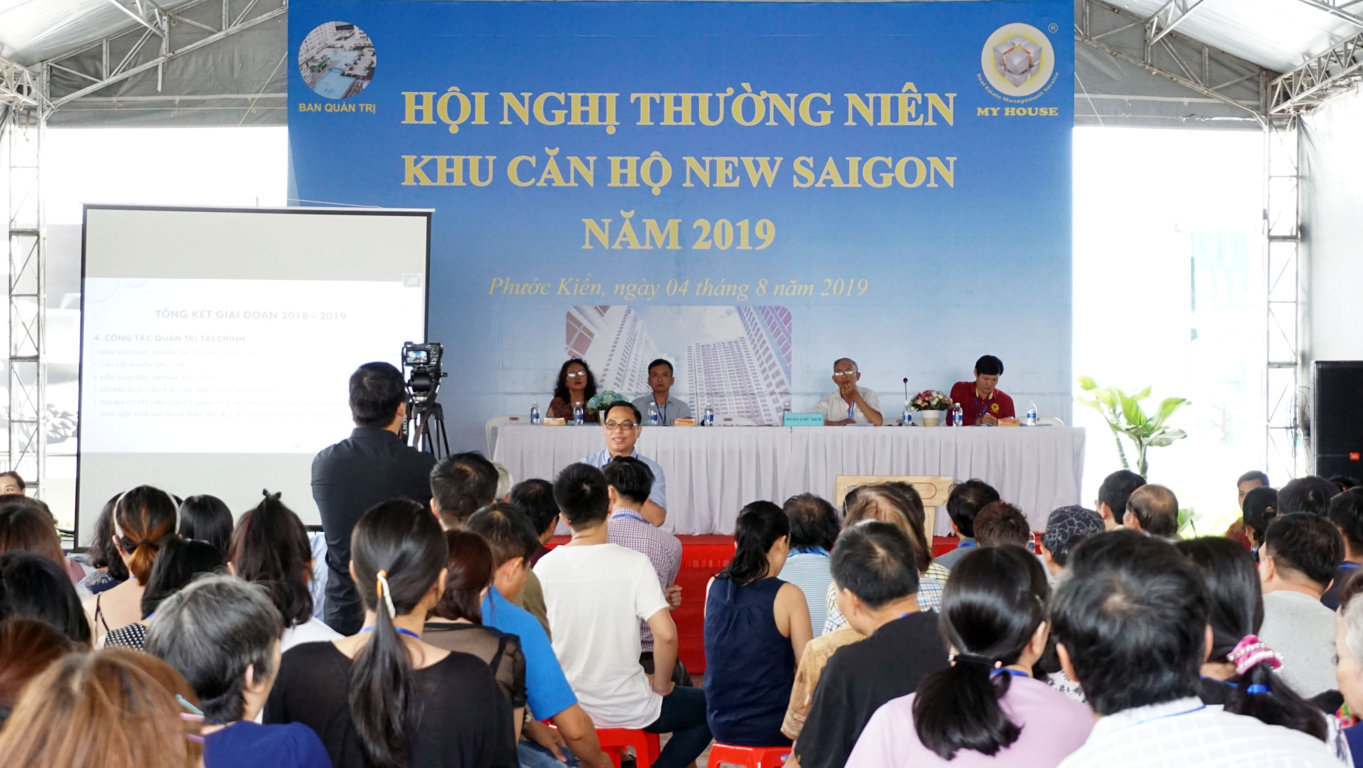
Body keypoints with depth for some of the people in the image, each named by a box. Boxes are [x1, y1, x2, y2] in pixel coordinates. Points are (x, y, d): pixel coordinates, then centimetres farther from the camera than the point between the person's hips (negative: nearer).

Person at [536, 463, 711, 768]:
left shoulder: (545, 567, -8)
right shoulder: (633, 563, -16)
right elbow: (666, 634, -22)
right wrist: (661, 684, -5)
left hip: (564, 707, 4)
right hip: (626, 708, -4)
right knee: (708, 707, 20)